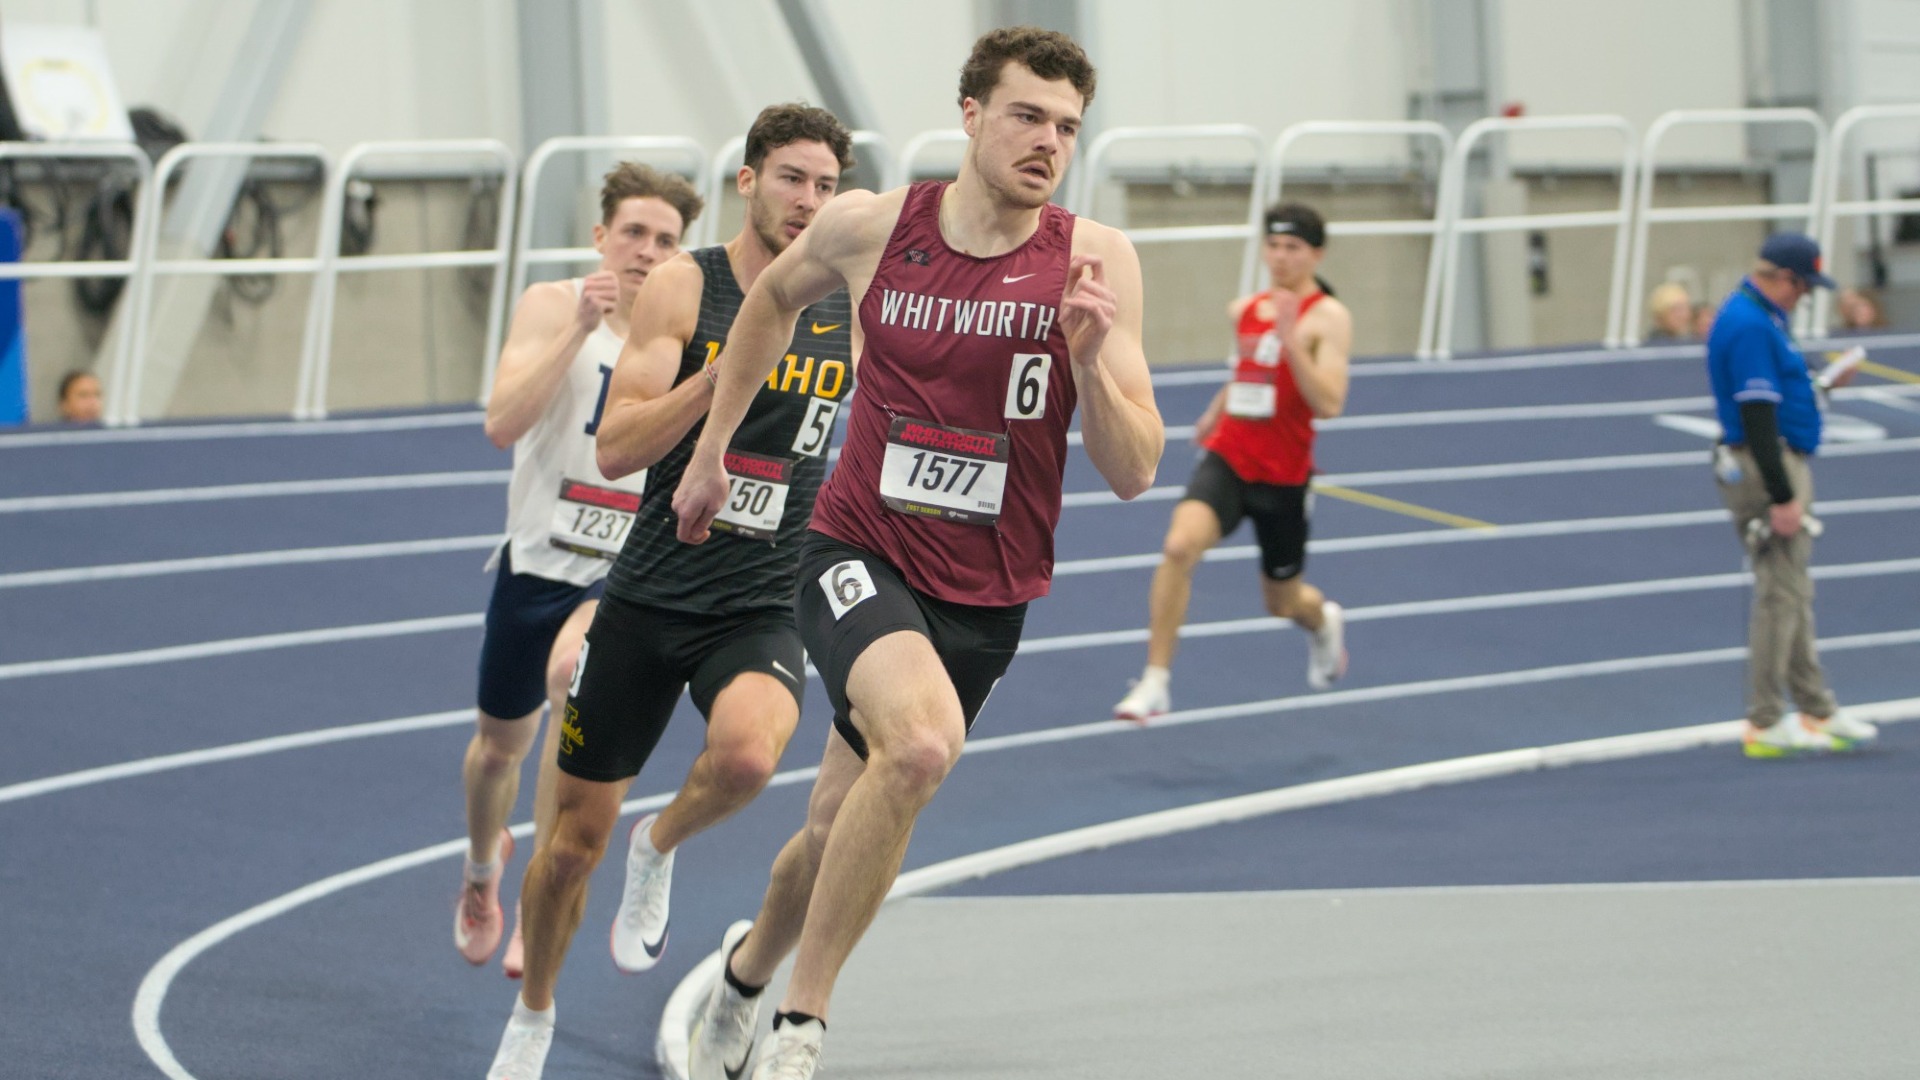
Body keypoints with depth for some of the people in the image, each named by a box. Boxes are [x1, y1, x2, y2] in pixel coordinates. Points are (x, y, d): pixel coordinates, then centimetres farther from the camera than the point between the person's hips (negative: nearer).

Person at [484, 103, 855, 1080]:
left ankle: (659, 849, 2)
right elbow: (616, 450, -14)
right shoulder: (684, 289, -6)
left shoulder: (855, 309, 1)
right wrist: (728, 365, -25)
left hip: (764, 605, 0)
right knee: (574, 836, 7)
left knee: (746, 753, -33)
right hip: (649, 594, 0)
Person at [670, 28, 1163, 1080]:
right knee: (921, 739, -31)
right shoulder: (870, 226, -6)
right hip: (859, 552, -2)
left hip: (983, 600, 2)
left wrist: (1092, 359, -25)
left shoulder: (1095, 261, -8)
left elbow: (1133, 473, -9)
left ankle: (750, 965, 46)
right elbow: (774, 296, 18)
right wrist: (712, 448, 21)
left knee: (839, 835, 12)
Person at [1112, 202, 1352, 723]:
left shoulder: (1328, 318, -10)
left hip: (1284, 475, -3)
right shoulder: (1243, 311, 8)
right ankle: (1155, 683, -21)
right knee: (1178, 547, -26)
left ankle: (1323, 621, 54)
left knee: (1283, 600, 14)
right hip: (1226, 459, 3)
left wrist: (1290, 338, -30)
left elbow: (1328, 403, -23)